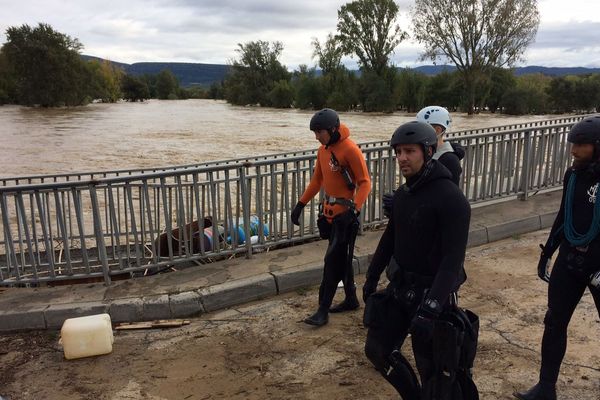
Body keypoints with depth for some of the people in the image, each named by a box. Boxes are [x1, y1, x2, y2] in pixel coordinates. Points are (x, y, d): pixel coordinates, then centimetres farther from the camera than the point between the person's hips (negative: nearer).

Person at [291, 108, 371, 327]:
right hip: (329, 211, 8)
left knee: (334, 261, -4)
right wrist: (301, 204, 13)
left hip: (345, 213, -8)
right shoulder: (323, 150, 9)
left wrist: (353, 209, -28)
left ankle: (323, 310, 4)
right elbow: (317, 180, 17)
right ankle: (351, 299, 31)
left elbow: (365, 183, -16)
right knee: (341, 258, 16)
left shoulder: (350, 150, -16)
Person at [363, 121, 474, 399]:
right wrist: (372, 277, 19)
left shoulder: (451, 198, -20)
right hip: (399, 287, 7)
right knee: (377, 349, 14)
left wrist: (430, 307, -32)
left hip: (430, 293, -7)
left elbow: (453, 259, -25)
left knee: (431, 368, 7)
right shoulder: (402, 194, 4)